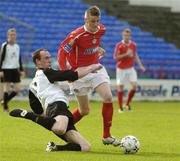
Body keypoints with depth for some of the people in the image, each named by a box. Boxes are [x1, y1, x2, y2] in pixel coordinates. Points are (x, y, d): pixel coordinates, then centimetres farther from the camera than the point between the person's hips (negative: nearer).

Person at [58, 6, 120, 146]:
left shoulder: (101, 30, -2)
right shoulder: (77, 35, -21)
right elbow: (62, 50, -17)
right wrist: (66, 72, -24)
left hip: (96, 68, 5)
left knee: (108, 98, -16)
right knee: (84, 111, 1)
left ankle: (106, 136, -6)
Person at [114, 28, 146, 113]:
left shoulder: (133, 45, 5)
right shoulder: (119, 45, -10)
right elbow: (116, 57, -14)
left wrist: (140, 65, 12)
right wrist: (126, 54, -23)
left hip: (130, 68, 4)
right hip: (121, 69, -4)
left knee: (134, 85, -9)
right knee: (120, 87, -2)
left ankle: (127, 103, 10)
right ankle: (120, 107, 9)